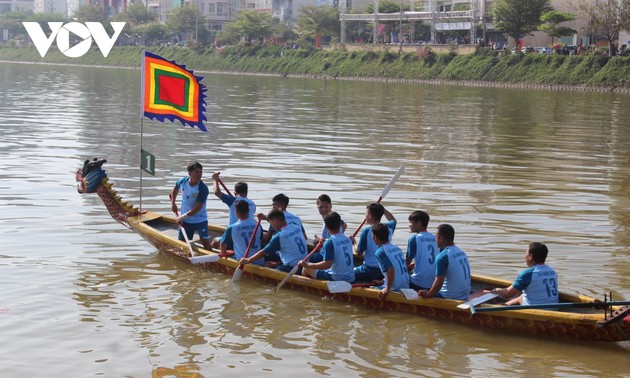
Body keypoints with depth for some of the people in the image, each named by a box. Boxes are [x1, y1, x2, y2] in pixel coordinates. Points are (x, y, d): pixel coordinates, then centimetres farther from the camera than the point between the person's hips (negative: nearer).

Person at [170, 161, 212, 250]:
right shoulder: (182, 181, -7)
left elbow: (198, 207, -24)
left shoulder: (203, 189, -22)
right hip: (185, 221, 4)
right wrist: (173, 203, 9)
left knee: (205, 241, -15)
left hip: (200, 220, -4)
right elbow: (175, 189, 19)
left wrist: (183, 216, -21)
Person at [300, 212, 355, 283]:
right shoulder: (348, 239, 5)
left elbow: (327, 264, -25)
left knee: (306, 268, 9)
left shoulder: (329, 242, -18)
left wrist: (307, 265, -18)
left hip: (336, 280, -8)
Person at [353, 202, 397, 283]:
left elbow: (359, 252, -6)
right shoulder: (388, 228, 1)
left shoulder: (366, 230, -14)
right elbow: (393, 220, 28)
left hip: (370, 270, -6)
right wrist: (381, 208, 25)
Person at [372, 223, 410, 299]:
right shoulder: (396, 247, 13)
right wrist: (381, 282, 25)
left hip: (394, 289, -8)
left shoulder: (380, 252, -13)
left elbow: (390, 269, -27)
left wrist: (387, 289, -20)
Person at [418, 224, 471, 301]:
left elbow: (438, 283, -23)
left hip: (451, 298, -8)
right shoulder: (462, 253, 9)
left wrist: (428, 294, -8)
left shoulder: (442, 257, -17)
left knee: (420, 297, 2)